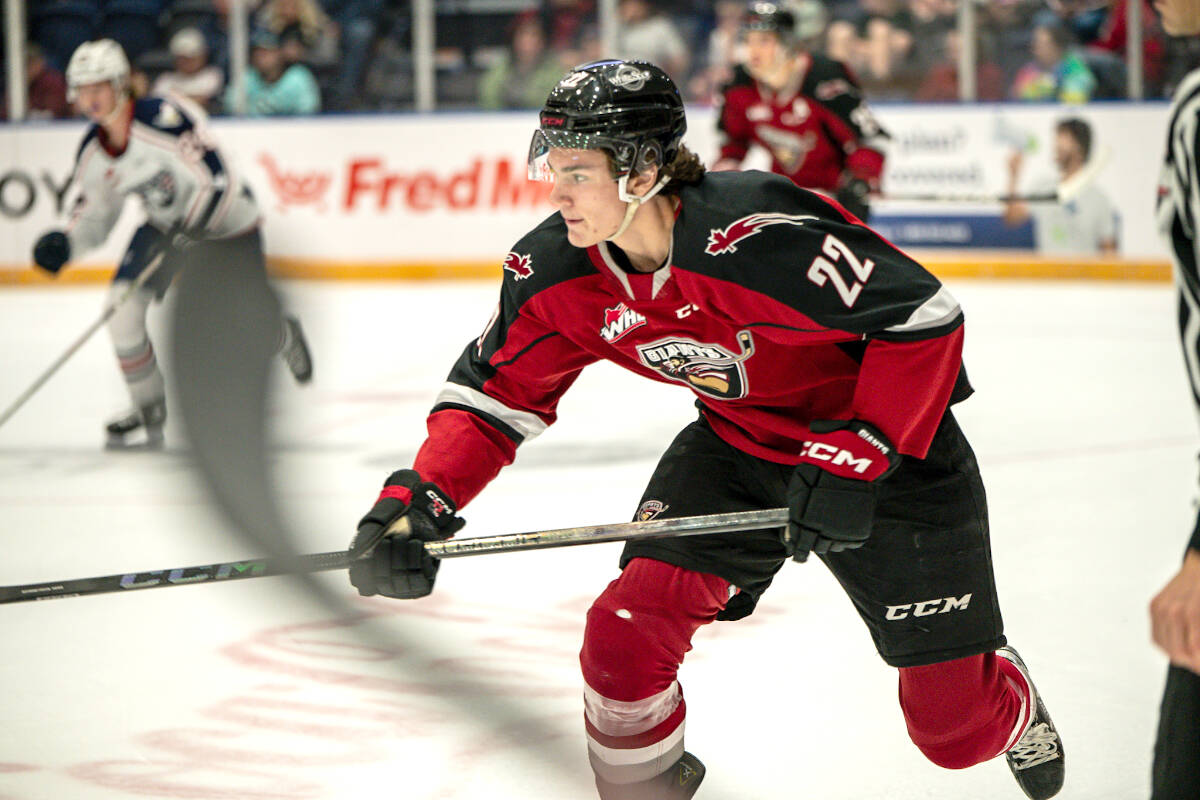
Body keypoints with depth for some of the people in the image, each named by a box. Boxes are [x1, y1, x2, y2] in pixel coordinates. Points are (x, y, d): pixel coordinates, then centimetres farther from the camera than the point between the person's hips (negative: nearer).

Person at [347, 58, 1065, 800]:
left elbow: (924, 319, -30)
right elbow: (496, 391, -3)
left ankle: (1015, 712, 43)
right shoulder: (558, 270, -14)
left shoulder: (756, 234, -35)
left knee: (956, 723, 3)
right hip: (737, 446, 5)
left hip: (889, 440, -5)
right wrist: (417, 498, -19)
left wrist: (854, 460, -31)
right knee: (627, 630, -16)